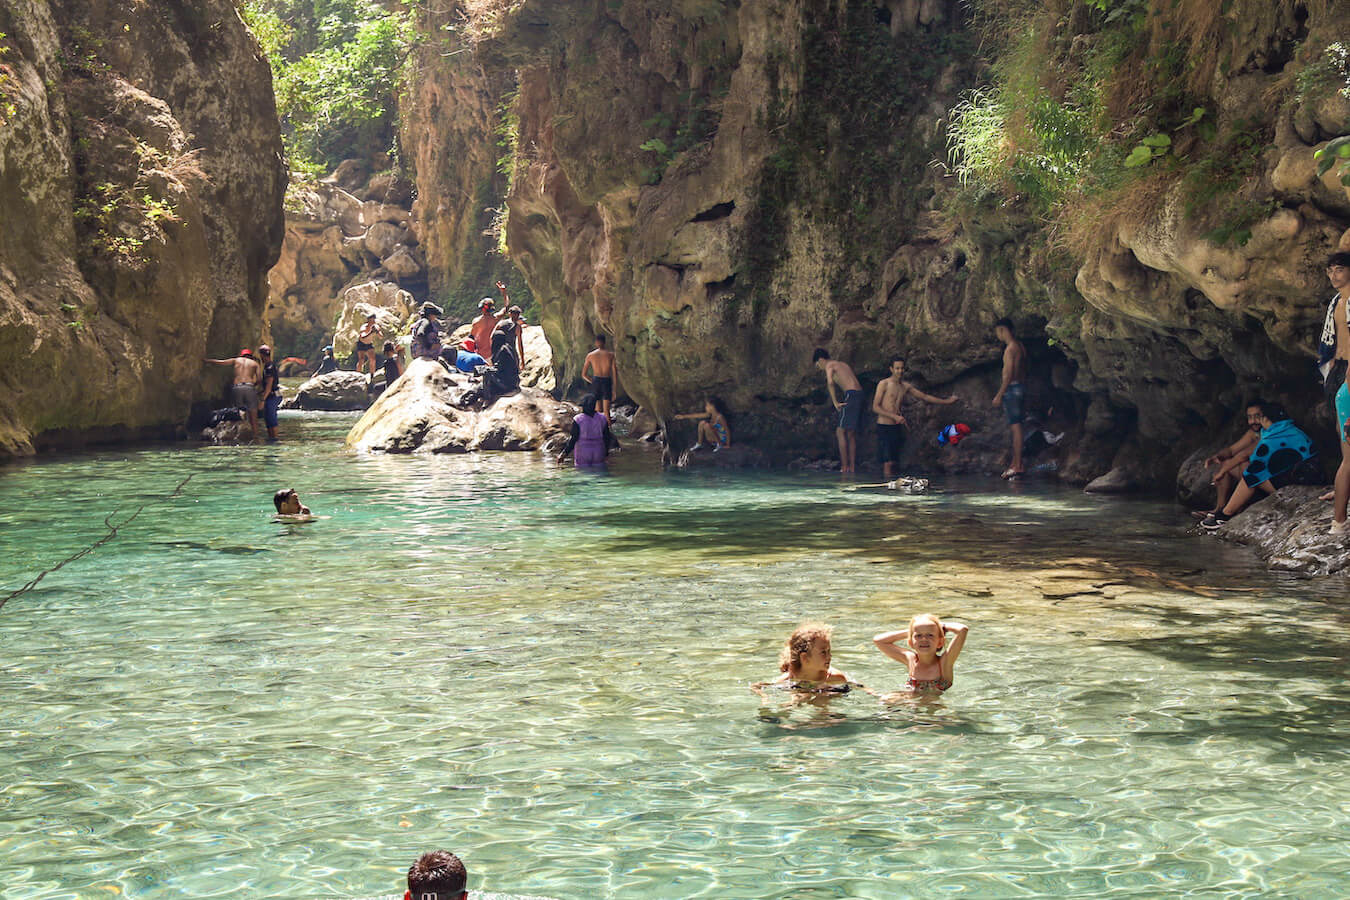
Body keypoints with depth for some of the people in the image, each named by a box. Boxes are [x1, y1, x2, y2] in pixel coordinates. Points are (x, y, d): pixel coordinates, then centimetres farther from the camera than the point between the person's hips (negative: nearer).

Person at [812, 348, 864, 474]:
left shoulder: (829, 365, 1)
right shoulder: (843, 364, 27)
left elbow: (830, 382, -17)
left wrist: (835, 402, -15)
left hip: (851, 394, -9)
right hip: (860, 393, 9)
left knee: (841, 432, -6)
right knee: (851, 434, 12)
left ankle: (844, 467, -10)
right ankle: (852, 467, 11)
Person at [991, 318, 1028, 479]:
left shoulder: (1011, 348, -14)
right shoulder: (1020, 346, 15)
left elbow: (1009, 374, -19)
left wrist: (999, 395, -17)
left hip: (1012, 388, -10)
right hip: (1020, 387, 10)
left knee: (1015, 426, -9)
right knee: (1015, 427, 14)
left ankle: (1018, 466, -10)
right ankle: (1014, 463, 19)